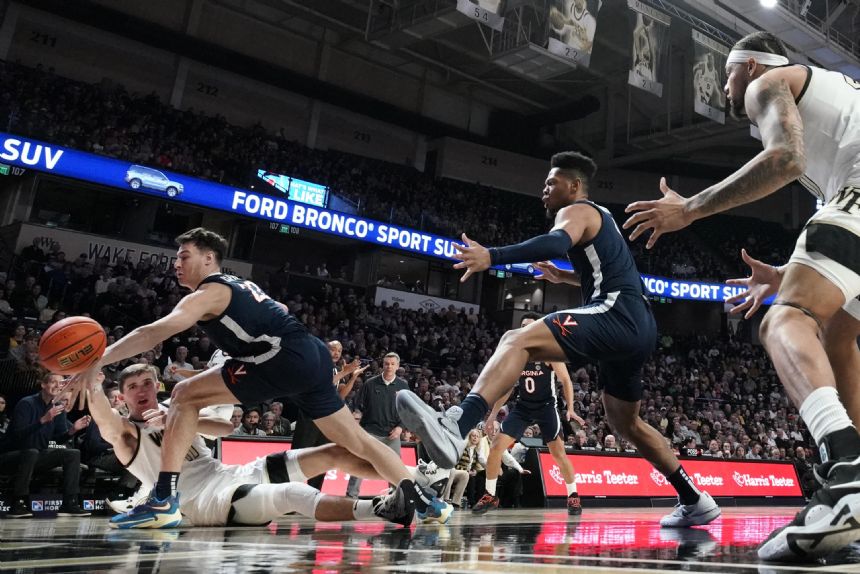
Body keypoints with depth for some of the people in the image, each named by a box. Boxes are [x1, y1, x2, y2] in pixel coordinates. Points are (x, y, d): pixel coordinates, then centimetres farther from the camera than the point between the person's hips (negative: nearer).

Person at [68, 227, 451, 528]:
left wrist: (99, 361, -15)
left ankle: (164, 502, -7)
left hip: (287, 360, -9)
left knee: (185, 395, -2)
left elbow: (155, 332, -13)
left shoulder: (208, 293, 1)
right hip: (313, 357, 9)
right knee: (355, 440, 18)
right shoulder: (239, 285, 27)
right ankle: (425, 502, 19)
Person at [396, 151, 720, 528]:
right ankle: (695, 500, 36)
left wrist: (492, 256, -36)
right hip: (638, 326, 10)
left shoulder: (577, 211, 2)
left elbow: (556, 243, -24)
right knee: (626, 424, 25)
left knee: (518, 340, -26)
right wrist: (563, 277, 39)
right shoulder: (600, 218, 31)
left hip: (616, 316, -10)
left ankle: (453, 428, -49)